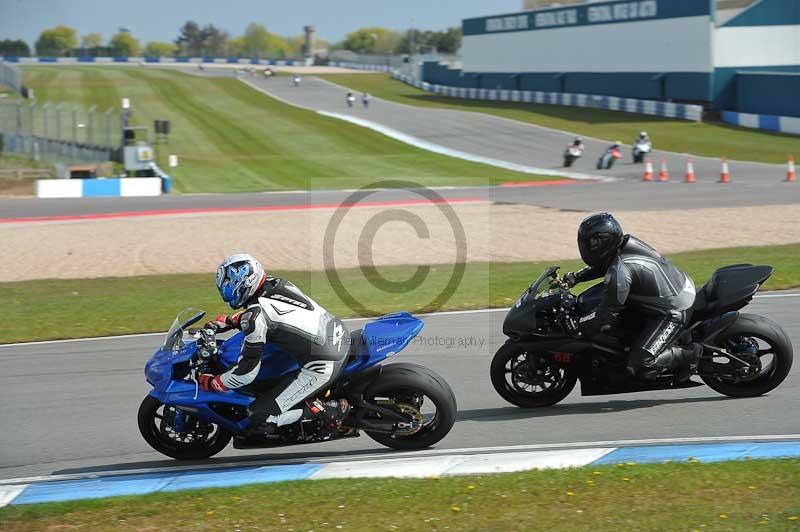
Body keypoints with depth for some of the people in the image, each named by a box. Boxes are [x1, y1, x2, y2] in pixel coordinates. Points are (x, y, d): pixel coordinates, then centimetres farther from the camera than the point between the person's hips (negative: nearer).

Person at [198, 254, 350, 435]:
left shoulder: (255, 315, -18)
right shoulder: (274, 284, 5)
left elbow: (246, 372, -15)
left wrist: (211, 383, 0)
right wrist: (228, 322, 26)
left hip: (323, 366, -9)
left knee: (259, 417, -6)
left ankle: (327, 410, -5)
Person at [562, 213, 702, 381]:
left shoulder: (619, 273, -28)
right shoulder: (627, 242, -3)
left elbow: (606, 318, -22)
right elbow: (603, 266, 19)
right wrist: (576, 276, 9)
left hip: (673, 312, -10)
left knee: (640, 367, -17)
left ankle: (689, 354, -1)